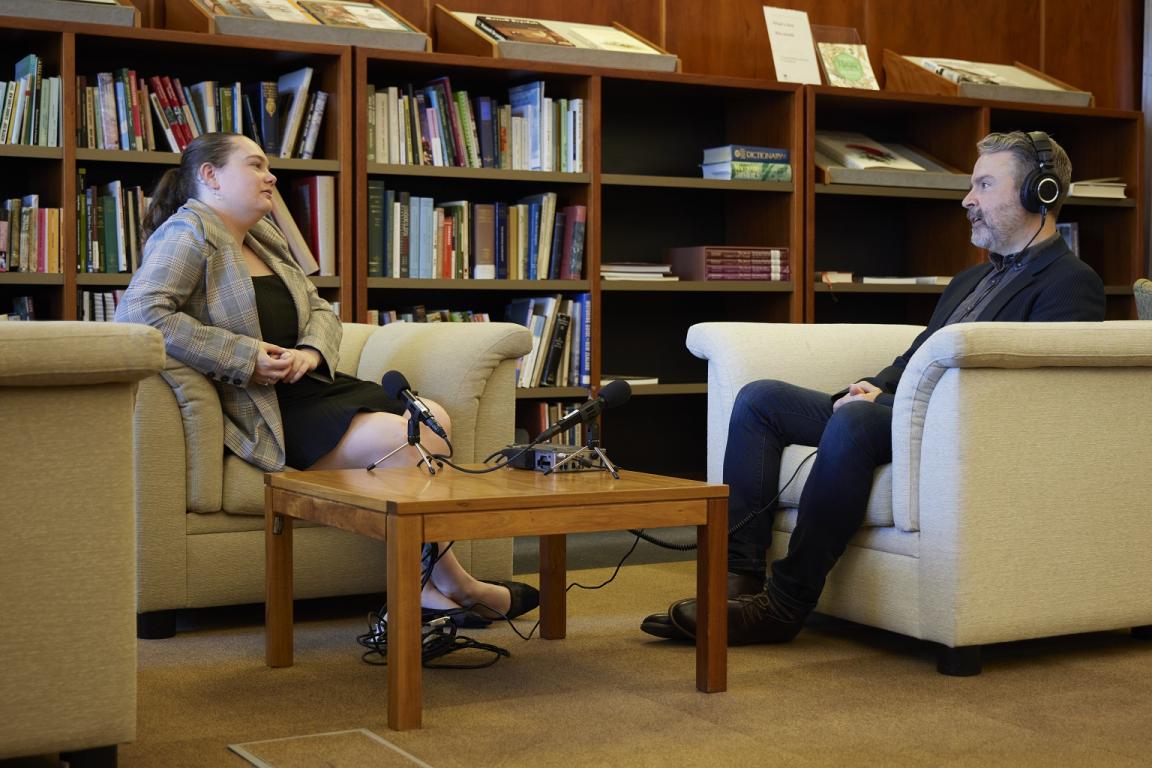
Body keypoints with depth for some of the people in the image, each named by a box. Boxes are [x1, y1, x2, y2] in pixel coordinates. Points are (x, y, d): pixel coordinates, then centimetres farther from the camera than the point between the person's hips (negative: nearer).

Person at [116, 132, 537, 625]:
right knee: (400, 438, -25)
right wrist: (245, 357, -22)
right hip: (253, 412, -9)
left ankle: (426, 585, -14)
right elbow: (139, 313, -22)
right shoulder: (188, 233, -6)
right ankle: (457, 586, -9)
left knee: (433, 419, -11)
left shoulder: (265, 238, 21)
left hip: (306, 388, 9)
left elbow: (321, 312, 24)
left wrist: (311, 352, -2)